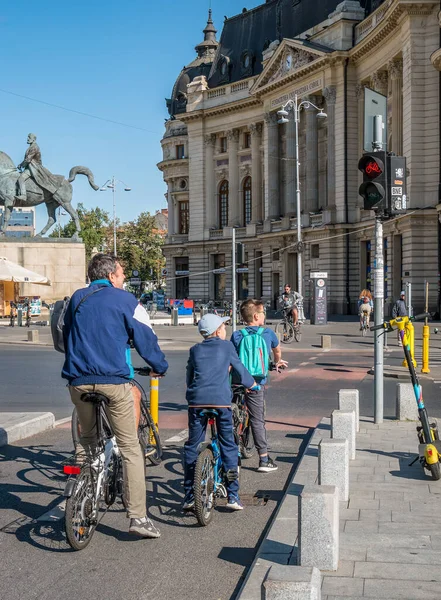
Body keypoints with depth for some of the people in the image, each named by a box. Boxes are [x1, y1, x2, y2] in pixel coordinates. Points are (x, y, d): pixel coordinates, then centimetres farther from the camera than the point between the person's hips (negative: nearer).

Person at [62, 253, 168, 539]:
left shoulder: (76, 299, 15)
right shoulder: (125, 300, 0)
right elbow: (146, 338, 1)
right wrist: (160, 367, 18)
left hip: (79, 381, 5)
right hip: (113, 381, -4)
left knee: (87, 442, 23)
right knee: (130, 448, 1)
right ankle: (138, 516, -3)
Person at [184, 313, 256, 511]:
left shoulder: (195, 350, 16)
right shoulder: (226, 346, 10)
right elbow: (239, 369, 17)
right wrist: (252, 383, 35)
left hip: (197, 400, 2)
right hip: (221, 400, -2)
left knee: (192, 447, 9)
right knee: (228, 446, 7)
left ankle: (189, 497, 9)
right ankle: (233, 496, 5)